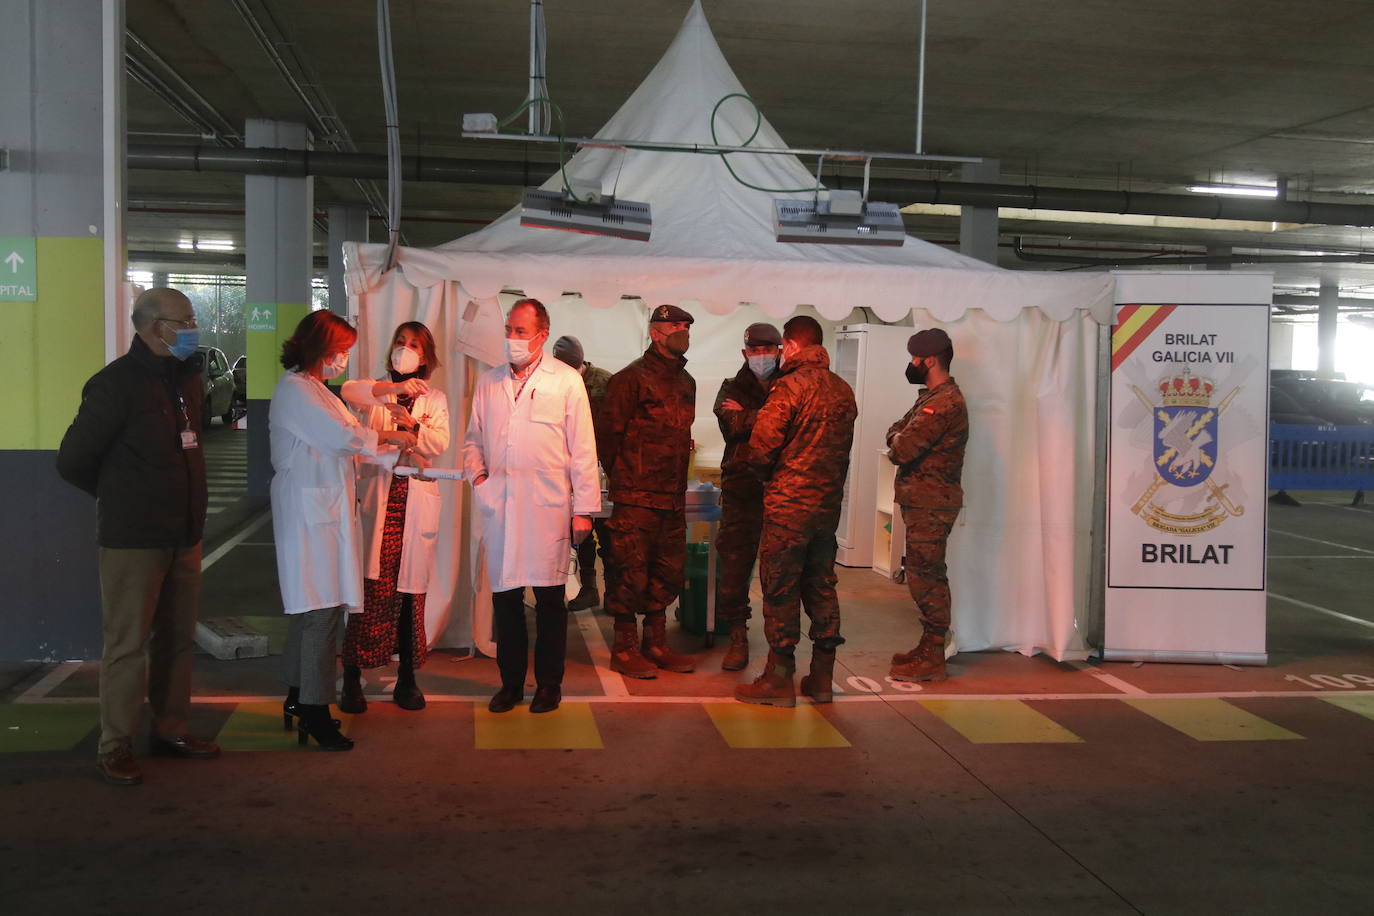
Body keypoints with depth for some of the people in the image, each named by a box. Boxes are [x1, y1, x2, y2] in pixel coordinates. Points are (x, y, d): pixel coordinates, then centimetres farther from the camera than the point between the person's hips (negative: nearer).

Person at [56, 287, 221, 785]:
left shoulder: (188, 379, 9)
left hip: (184, 535, 7)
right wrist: (120, 497, 5)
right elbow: (72, 460, -9)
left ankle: (170, 729, 26)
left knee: (178, 638, 13)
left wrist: (188, 507, 14)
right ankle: (115, 747, 9)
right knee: (127, 644, -1)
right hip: (134, 540, -7)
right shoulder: (117, 383, -13)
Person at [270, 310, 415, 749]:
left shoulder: (313, 390, 20)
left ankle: (298, 698, 21)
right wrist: (391, 436, -4)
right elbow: (344, 437, -19)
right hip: (311, 511, -10)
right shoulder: (295, 391, -12)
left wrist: (399, 457, 10)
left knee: (308, 608, 13)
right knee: (321, 608, -9)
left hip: (325, 511, 10)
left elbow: (341, 441, 18)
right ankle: (314, 711, -5)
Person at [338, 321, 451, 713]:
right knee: (370, 588, -7)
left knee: (411, 589, 2)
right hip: (377, 500, -1)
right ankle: (352, 680, 1)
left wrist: (411, 424, -21)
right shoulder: (375, 392, 11)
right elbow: (348, 391, -13)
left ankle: (407, 678, 13)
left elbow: (440, 444, -3)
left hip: (415, 503, 1)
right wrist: (393, 387, -27)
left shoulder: (435, 399, 14)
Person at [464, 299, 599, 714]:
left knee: (549, 599, 4)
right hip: (498, 505, 3)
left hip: (548, 506, -3)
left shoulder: (566, 381, 2)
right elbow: (473, 439, 22)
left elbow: (582, 449, 1)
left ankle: (549, 684, 17)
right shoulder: (488, 382, 14)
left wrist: (584, 508, -3)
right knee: (505, 598, 7)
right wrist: (476, 475, 2)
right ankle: (510, 683, 19)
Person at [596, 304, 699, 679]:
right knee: (631, 574, -3)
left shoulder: (686, 382, 16)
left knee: (667, 573, 12)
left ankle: (655, 645, 23)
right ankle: (624, 650, 8)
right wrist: (624, 479, -1)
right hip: (636, 499, -7)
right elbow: (608, 434, -7)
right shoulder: (631, 378, -8)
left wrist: (677, 484, 16)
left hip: (673, 499, 8)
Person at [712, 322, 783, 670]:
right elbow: (733, 423, -7)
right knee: (734, 566, 0)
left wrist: (749, 416, -11)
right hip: (742, 491, 1)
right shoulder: (733, 389, 12)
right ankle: (738, 638, 12)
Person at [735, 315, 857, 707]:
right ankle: (821, 678, 19)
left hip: (789, 503, -6)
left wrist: (768, 474, 4)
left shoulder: (790, 386, -13)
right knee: (821, 587, 13)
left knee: (780, 590, 1)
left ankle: (779, 679, 6)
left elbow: (761, 448, -15)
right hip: (828, 503, 7)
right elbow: (842, 448, 12)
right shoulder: (844, 390, 8)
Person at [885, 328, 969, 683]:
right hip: (923, 502, 10)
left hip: (930, 506, -10)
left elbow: (901, 450, -21)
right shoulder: (933, 397, 17)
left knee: (926, 578, -6)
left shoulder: (944, 403, -18)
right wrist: (901, 439, -7)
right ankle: (928, 649, 24)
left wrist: (898, 443, 1)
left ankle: (931, 660, 0)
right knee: (924, 576, 15)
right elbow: (896, 432, 15)